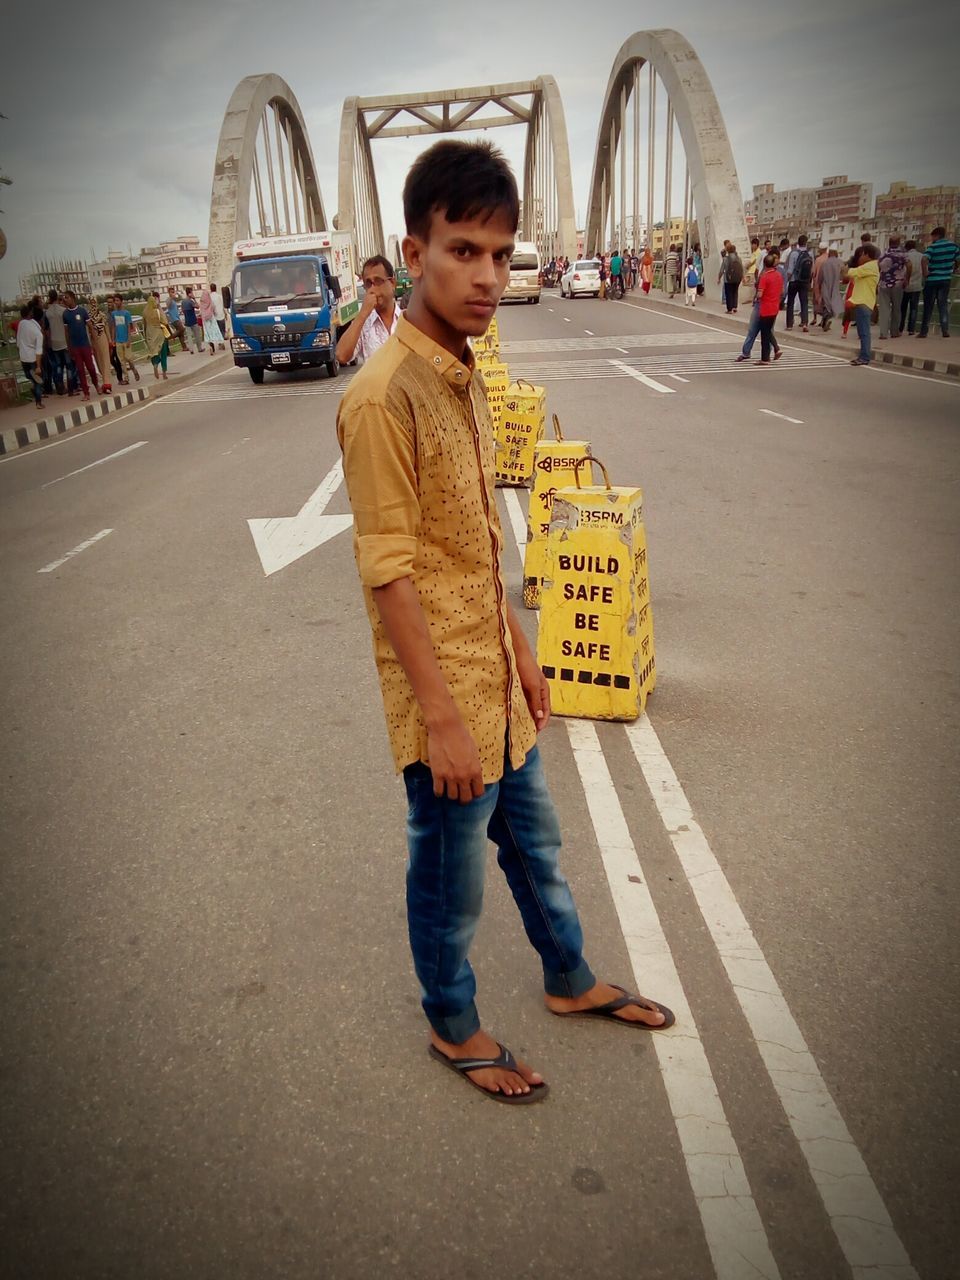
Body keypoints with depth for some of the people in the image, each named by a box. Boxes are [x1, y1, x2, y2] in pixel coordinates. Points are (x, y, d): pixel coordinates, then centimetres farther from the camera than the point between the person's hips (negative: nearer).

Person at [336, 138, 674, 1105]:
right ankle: (453, 1027, 39)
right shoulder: (384, 394, -21)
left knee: (532, 838, 25)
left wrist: (519, 650, 15)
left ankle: (571, 981, 48)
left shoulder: (463, 374, 6)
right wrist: (441, 718, -19)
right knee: (450, 874, 13)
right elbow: (389, 573, -21)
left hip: (494, 673, 9)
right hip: (443, 694, -8)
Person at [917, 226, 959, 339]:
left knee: (928, 306, 5)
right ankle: (945, 330, -2)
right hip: (945, 279, 3)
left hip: (931, 280, -3)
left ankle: (924, 331, 6)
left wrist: (925, 272, -15)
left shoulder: (932, 247, -10)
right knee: (943, 305, 9)